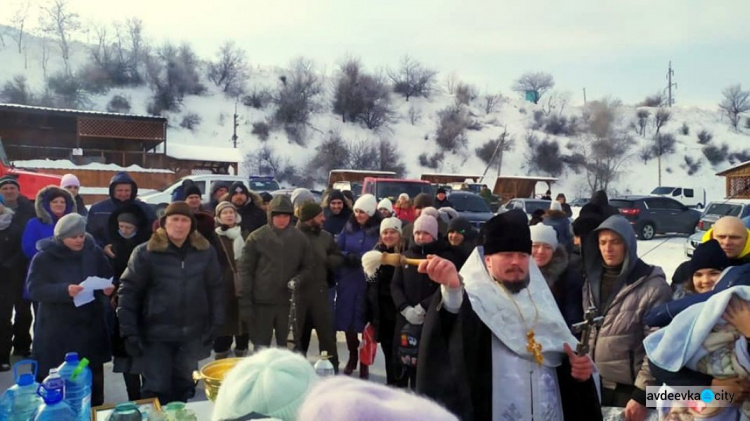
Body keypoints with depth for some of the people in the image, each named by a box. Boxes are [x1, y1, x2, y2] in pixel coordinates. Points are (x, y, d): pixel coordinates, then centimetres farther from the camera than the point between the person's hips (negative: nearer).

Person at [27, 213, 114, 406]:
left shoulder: (94, 252, 1)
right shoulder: (43, 258, -8)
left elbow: (108, 277, 10)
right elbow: (34, 289, -15)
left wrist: (108, 287, -14)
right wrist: (64, 291, -30)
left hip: (90, 326, 4)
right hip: (56, 332, -3)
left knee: (94, 379, 16)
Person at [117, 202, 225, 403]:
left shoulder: (205, 251, -1)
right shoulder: (146, 252, -8)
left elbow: (216, 288, 5)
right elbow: (128, 291, -6)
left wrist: (216, 323, 3)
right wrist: (129, 331, -9)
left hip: (193, 334, 3)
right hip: (156, 334, -3)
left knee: (184, 387, 17)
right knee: (157, 389, 3)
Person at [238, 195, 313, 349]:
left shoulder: (300, 238, 1)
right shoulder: (256, 237, -5)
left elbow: (307, 266, 10)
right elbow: (245, 269, -4)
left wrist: (297, 279, -12)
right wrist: (244, 301, -8)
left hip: (289, 302, 2)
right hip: (261, 302, -2)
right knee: (261, 348, 7)